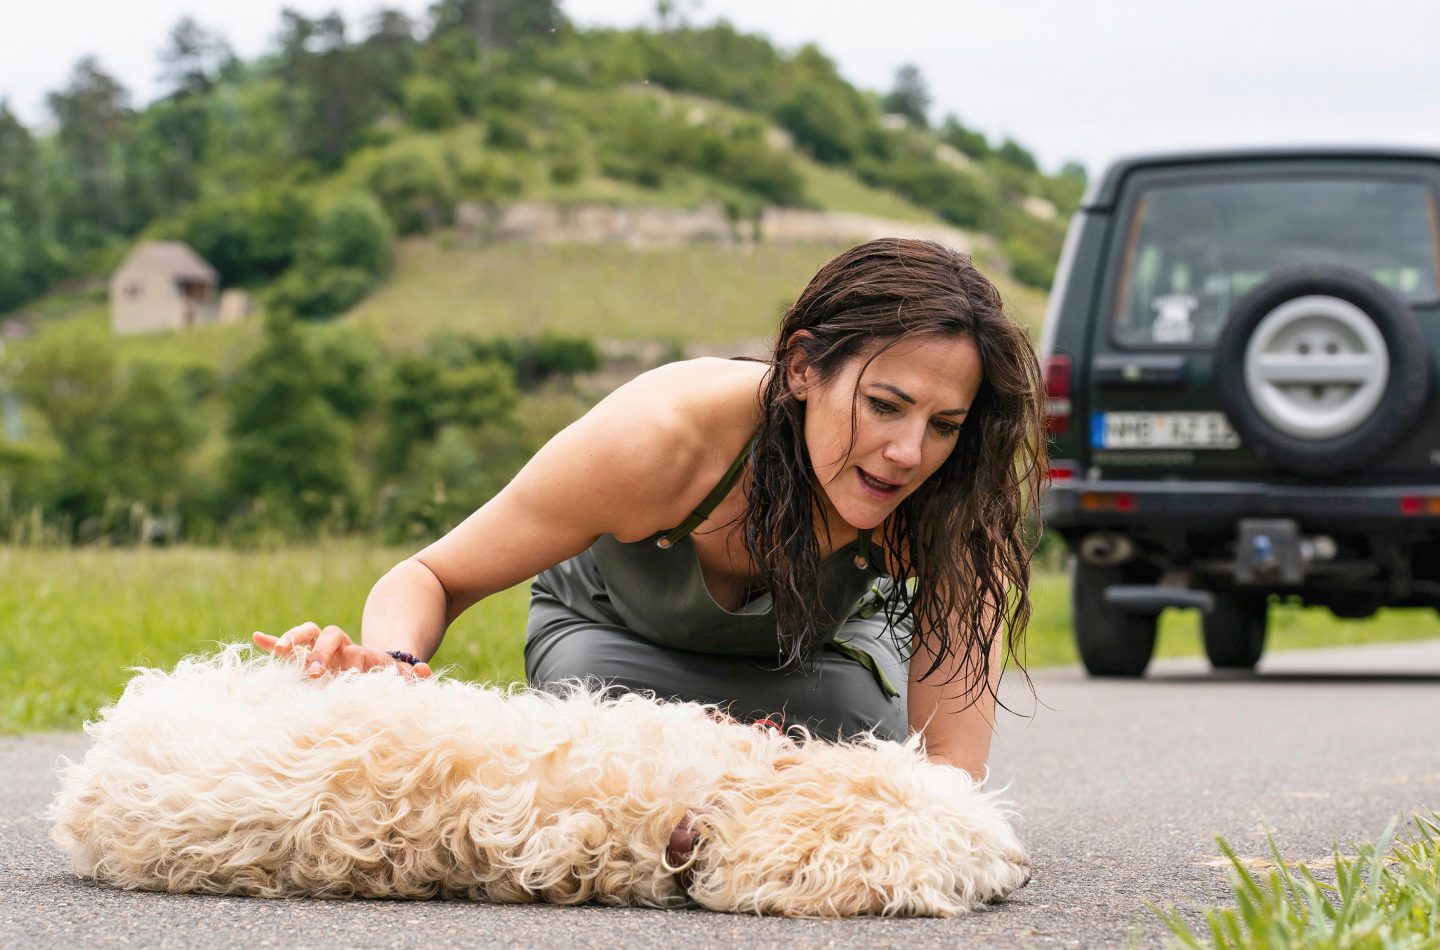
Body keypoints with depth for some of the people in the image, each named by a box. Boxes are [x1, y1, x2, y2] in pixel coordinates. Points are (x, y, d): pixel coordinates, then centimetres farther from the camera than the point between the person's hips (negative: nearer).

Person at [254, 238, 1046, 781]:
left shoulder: (958, 491, -37)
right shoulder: (657, 438, -41)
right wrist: (393, 659, -52)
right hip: (617, 625, -2)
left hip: (826, 636, 2)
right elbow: (432, 578, -27)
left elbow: (950, 769, -39)